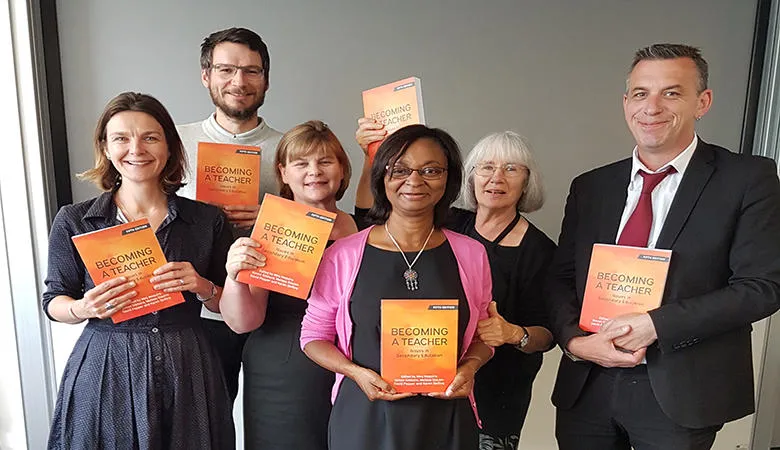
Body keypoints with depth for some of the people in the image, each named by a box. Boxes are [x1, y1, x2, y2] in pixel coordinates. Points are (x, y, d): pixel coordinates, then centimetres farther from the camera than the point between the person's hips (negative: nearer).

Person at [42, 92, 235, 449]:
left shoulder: (208, 220, -2)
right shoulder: (73, 221, -3)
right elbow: (54, 302, 5)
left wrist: (203, 288, -15)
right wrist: (83, 308, -16)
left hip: (186, 370, 1)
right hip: (103, 371, 0)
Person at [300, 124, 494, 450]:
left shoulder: (472, 255, -1)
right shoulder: (343, 255, -7)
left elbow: (481, 335, 10)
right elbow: (314, 336, 2)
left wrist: (469, 367, -9)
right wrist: (357, 373, -14)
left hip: (446, 420, 2)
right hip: (364, 415, -1)